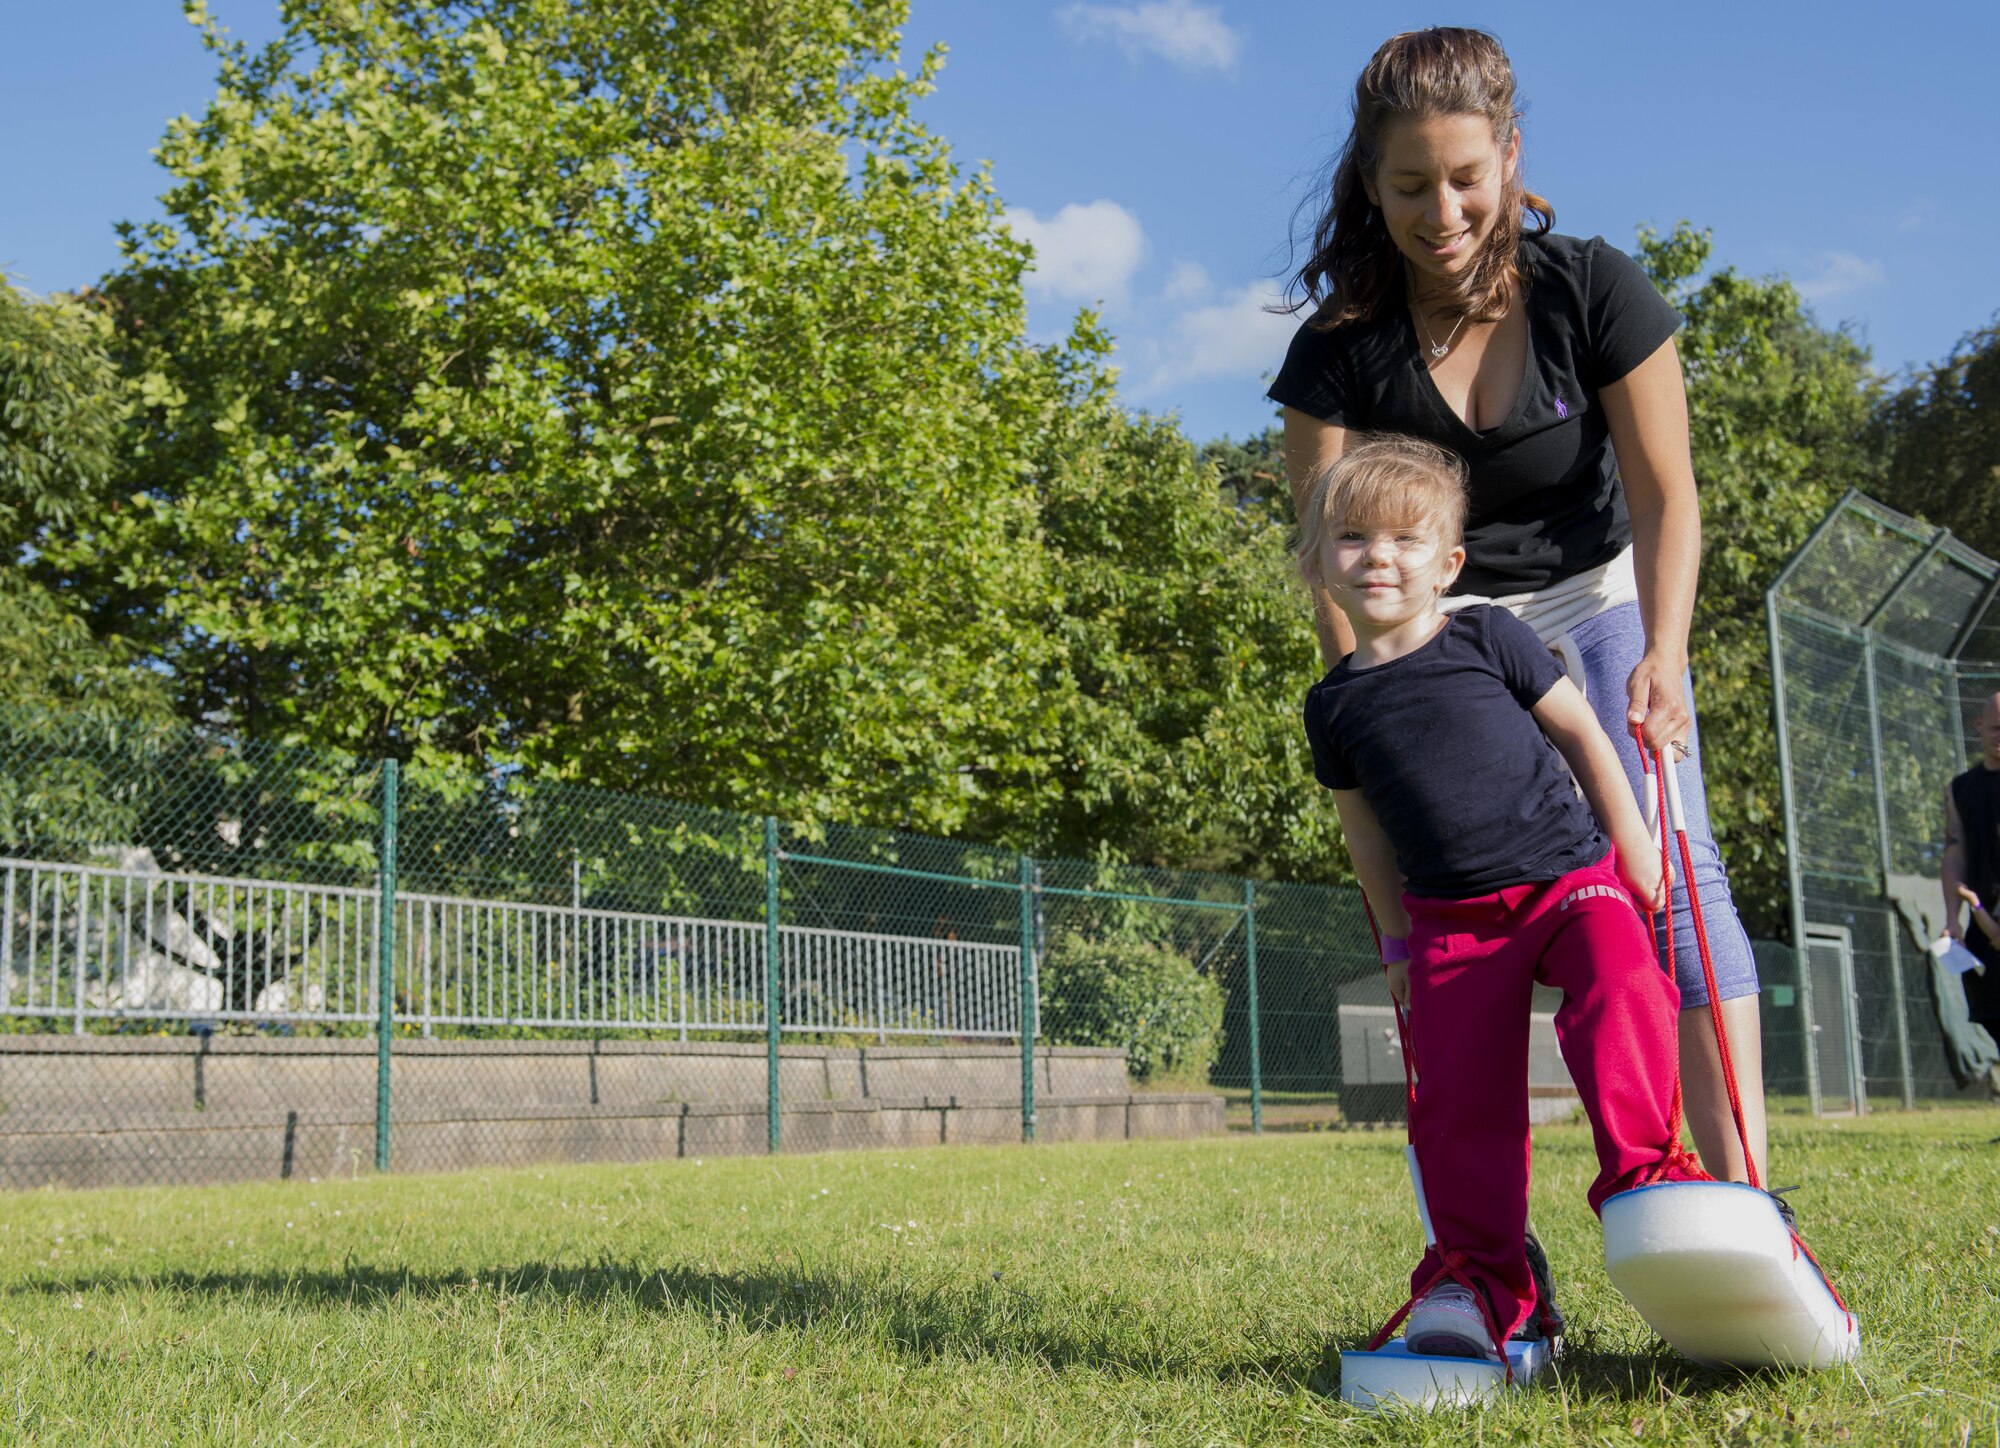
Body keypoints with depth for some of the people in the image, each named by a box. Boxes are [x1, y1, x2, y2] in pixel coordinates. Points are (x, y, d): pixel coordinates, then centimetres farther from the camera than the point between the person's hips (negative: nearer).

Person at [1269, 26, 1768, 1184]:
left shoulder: (1596, 290, -13)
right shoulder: (1340, 350, -14)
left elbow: (1664, 492, -11)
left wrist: (1663, 656, -25)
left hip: (1593, 603, 0)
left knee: (1673, 870, -15)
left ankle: (1742, 1190, -16)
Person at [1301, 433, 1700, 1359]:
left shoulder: (1488, 640, -2)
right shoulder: (1334, 705, 5)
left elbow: (1581, 731, 5)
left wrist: (1632, 842, 4)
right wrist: (1397, 940, 16)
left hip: (1570, 874, -2)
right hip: (1453, 916, 2)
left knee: (1619, 989, -29)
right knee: (1461, 1091, -5)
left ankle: (1640, 1169, -18)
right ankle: (1476, 1275, 4)